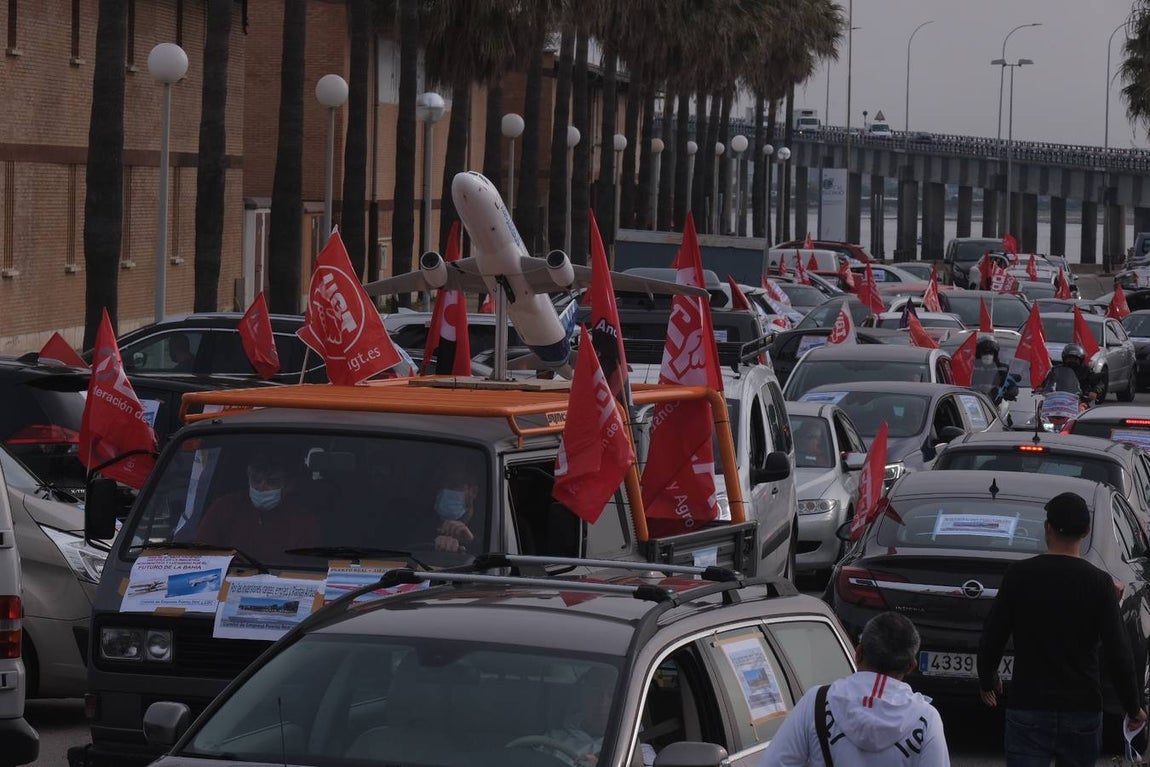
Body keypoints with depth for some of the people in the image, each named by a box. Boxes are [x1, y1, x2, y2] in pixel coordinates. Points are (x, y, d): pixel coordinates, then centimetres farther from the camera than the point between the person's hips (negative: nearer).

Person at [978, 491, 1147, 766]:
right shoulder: (1099, 583, -6)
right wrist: (1133, 707, 5)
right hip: (1083, 711, 1)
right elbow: (1118, 653, -7)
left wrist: (987, 681, 19)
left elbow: (991, 637, 1)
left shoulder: (1019, 575, -4)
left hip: (1028, 709, -1)